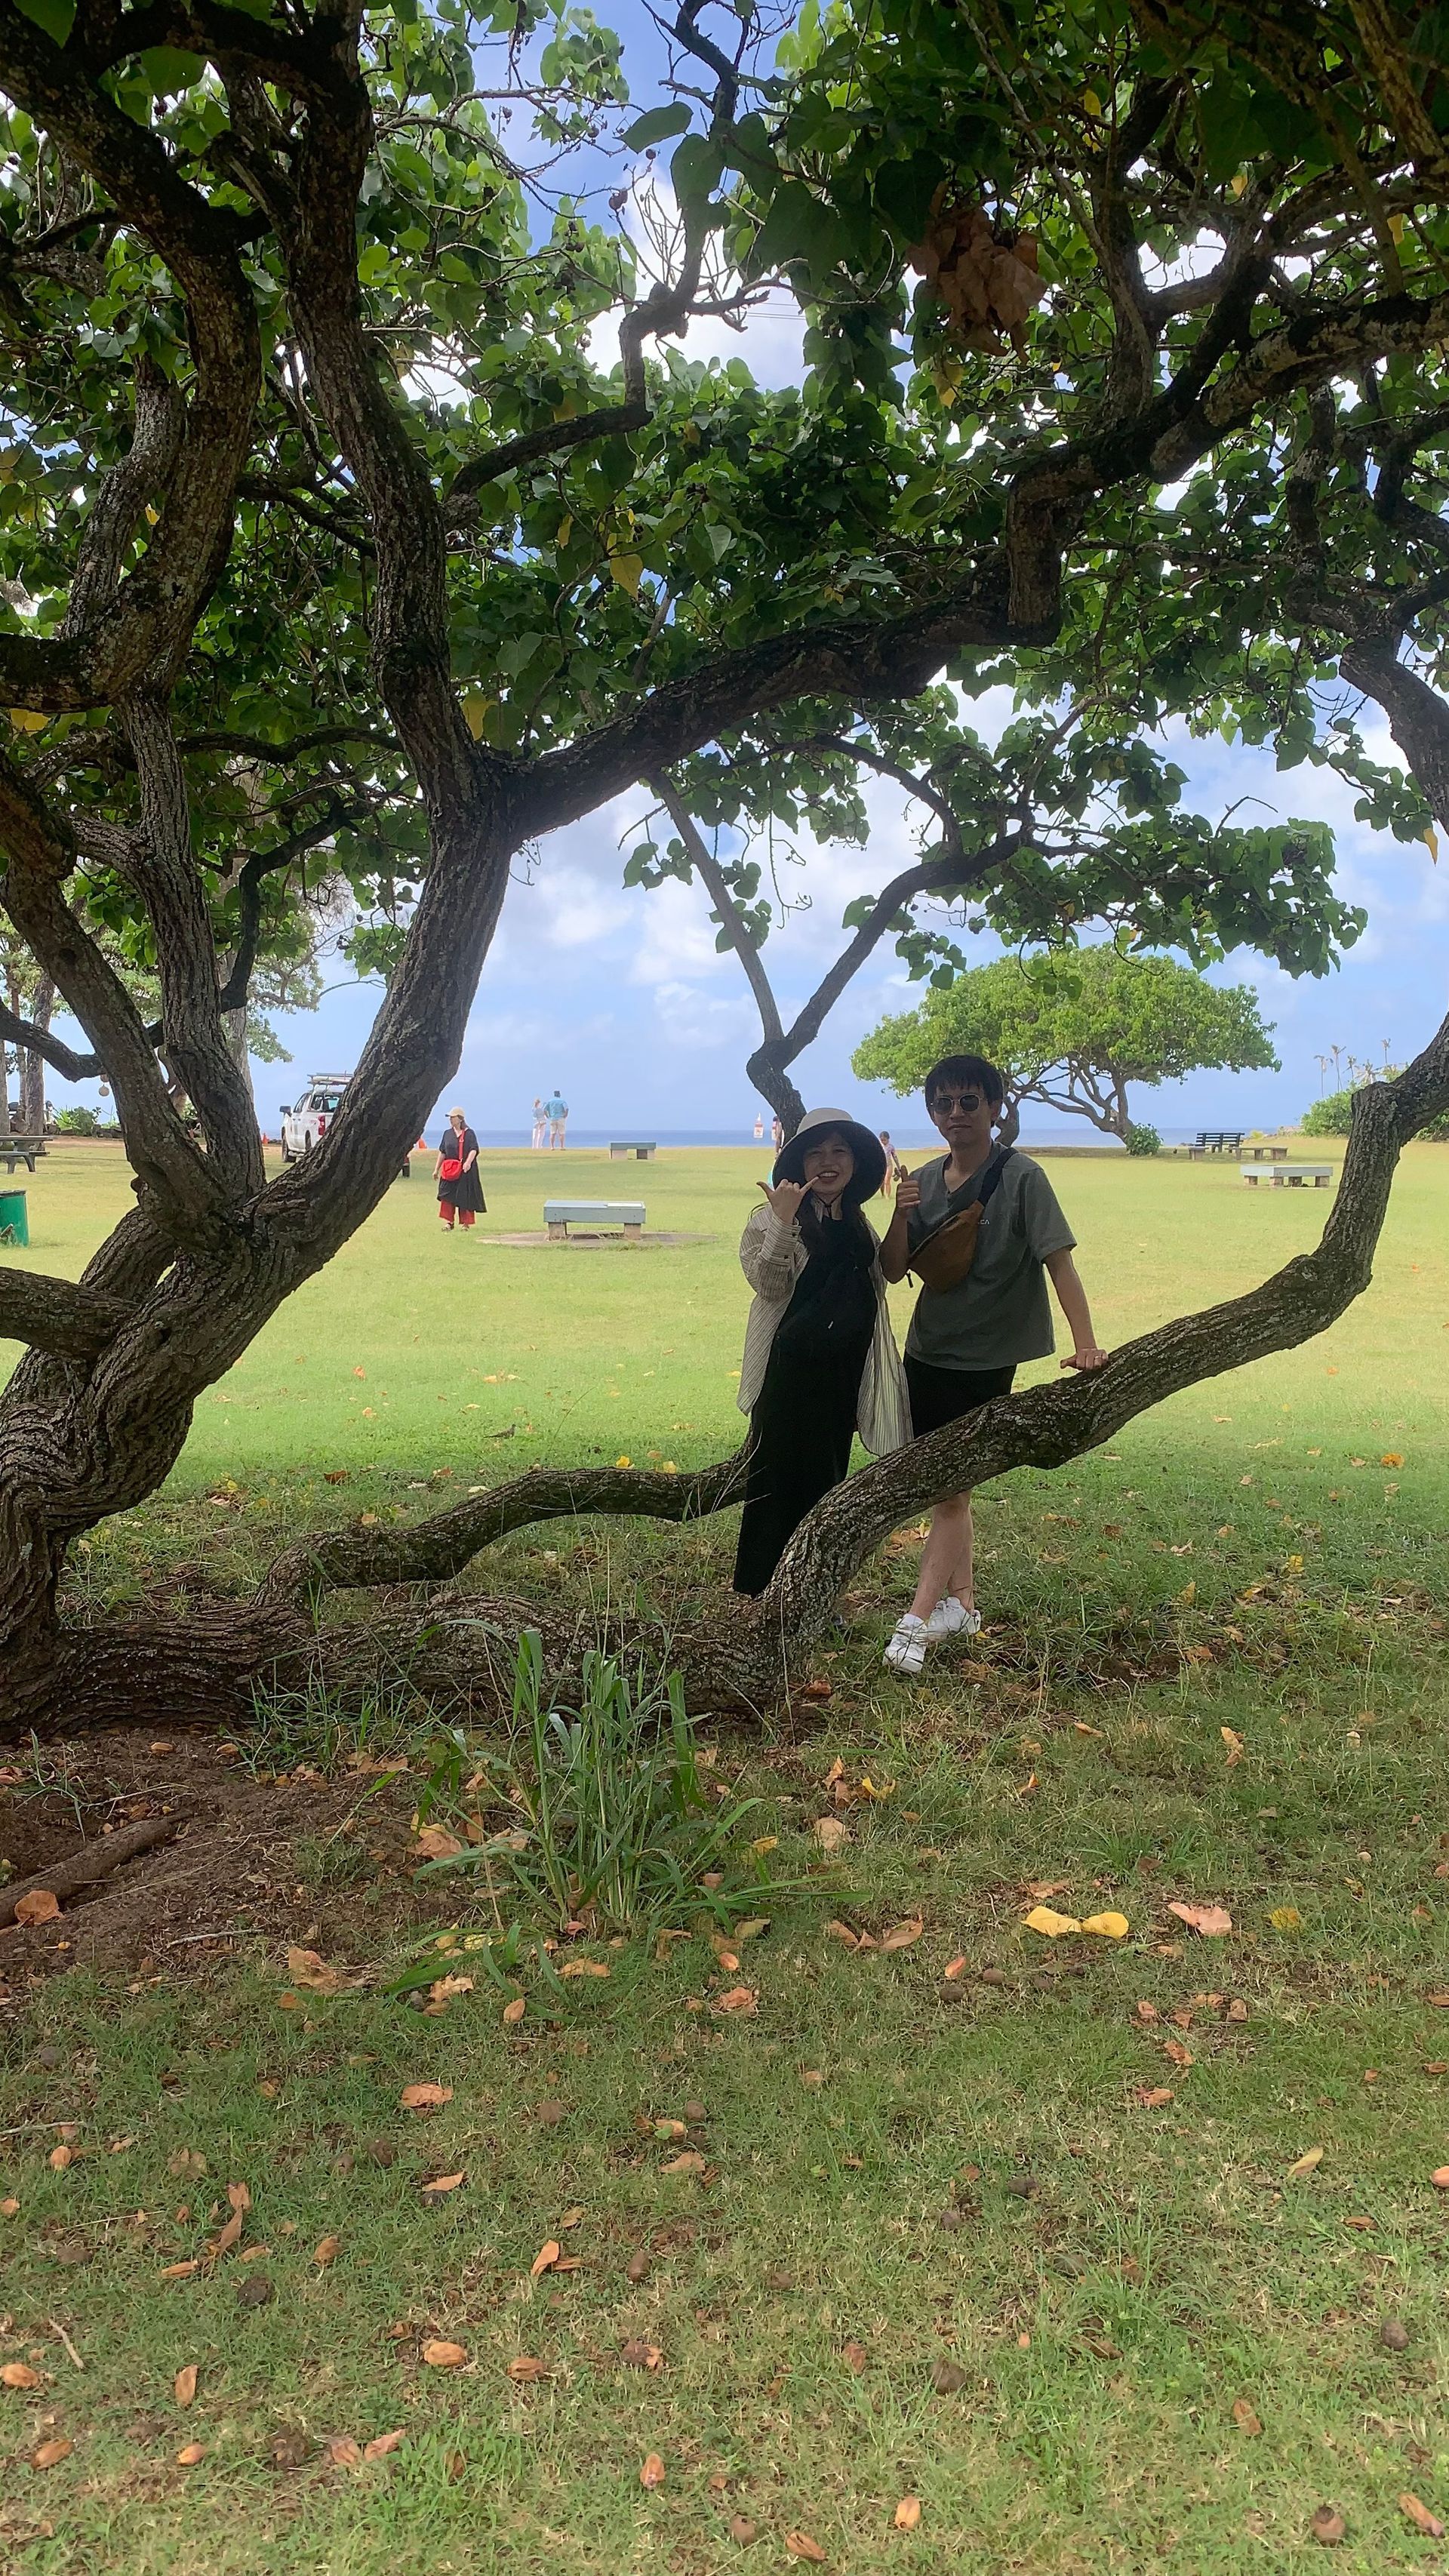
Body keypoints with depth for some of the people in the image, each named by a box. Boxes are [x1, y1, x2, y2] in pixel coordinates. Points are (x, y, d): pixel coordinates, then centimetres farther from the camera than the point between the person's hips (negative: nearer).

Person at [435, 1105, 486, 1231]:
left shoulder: (469, 1133, -2)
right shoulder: (447, 1133, 12)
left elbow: (474, 1150, -13)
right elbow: (442, 1152, 16)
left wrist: (468, 1162, -31)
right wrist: (437, 1169, 14)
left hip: (465, 1170, -4)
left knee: (465, 1197, 0)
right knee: (446, 1195, -6)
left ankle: (465, 1224, 11)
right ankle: (449, 1222, -2)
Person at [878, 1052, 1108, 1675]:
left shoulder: (1021, 1177, -13)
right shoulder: (924, 1181, 3)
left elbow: (1058, 1260, -18)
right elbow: (894, 1271, 3)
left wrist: (1085, 1342, -27)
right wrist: (901, 1215, -16)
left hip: (985, 1360, -6)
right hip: (925, 1350, 6)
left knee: (951, 1487, -5)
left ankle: (917, 1620, -2)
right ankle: (961, 1603, 27)